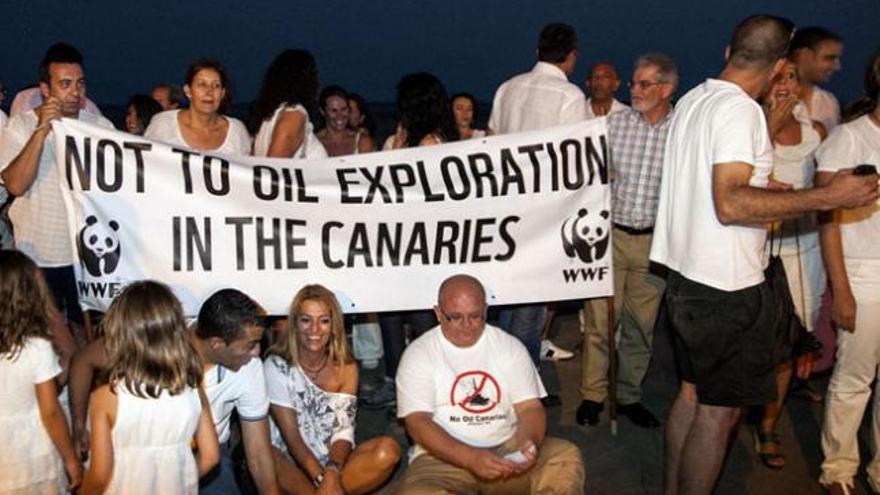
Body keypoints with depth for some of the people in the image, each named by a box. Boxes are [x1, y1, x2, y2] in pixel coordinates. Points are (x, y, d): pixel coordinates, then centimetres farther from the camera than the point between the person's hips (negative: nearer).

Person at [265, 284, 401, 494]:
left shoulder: (346, 368, 4)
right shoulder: (277, 366, -7)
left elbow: (343, 431, -5)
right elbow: (291, 436, -13)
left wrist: (332, 472, -25)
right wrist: (322, 478, -25)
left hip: (333, 461, 3)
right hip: (292, 465, -3)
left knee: (388, 450, -24)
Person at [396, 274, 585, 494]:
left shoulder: (510, 346, 5)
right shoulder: (418, 354, -4)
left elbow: (530, 408, 2)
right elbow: (418, 423, -12)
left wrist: (527, 443, -23)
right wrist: (471, 458, -27)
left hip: (507, 449, 3)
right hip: (444, 457, -3)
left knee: (566, 454, -22)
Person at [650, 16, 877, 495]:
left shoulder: (692, 100, 10)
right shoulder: (741, 109, -17)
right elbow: (730, 203, -27)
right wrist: (827, 196, -26)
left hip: (685, 274, 9)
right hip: (726, 285, -9)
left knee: (692, 392, 20)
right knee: (718, 411, 1)